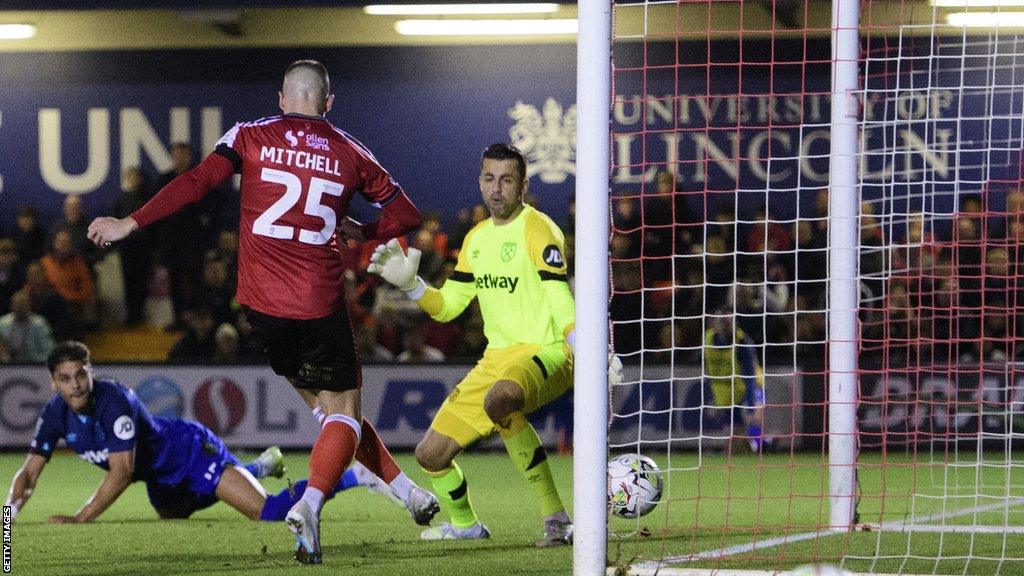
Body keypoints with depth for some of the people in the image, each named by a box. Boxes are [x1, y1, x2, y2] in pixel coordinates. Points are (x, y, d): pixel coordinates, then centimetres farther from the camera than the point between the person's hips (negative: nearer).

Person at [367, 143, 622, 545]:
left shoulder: (537, 229, -10)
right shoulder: (477, 239, 14)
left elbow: (561, 304, -19)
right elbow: (447, 306, 20)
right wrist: (409, 283, 3)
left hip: (545, 354, -8)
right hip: (496, 358, 8)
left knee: (499, 397, -42)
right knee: (431, 453, 5)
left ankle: (556, 518, -33)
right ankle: (464, 524, 36)